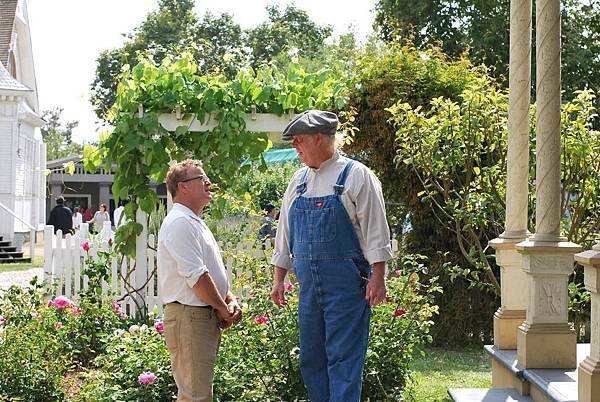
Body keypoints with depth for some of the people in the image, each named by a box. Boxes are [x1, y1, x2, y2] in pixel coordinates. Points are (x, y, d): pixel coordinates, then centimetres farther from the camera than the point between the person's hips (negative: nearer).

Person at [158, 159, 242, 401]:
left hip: (206, 316, 10)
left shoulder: (195, 223, 21)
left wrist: (231, 301, 8)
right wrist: (223, 309, -9)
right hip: (188, 316, -10)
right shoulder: (179, 222, -13)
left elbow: (214, 271, 24)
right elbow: (196, 276, -19)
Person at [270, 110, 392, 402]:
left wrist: (377, 278, -14)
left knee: (343, 358, -5)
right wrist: (278, 278, 15)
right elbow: (285, 232, 18)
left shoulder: (356, 175, -5)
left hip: (346, 282, -6)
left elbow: (375, 230, -8)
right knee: (311, 358, 10)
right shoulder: (299, 180, 13)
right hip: (308, 283, 7)